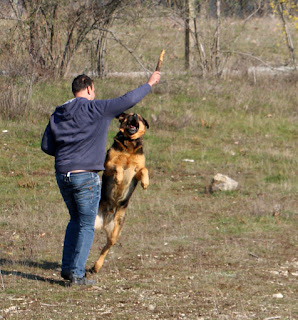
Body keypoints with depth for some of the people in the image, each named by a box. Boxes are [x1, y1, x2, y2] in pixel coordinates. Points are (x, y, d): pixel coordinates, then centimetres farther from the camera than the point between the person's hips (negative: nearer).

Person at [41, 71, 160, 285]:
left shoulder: (58, 114, 9)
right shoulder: (95, 109, -10)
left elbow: (46, 146, 10)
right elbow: (128, 100, -7)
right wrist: (150, 84, 5)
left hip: (62, 175, 6)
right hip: (86, 176, -6)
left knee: (75, 221, 21)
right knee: (86, 226, 2)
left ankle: (67, 267, 19)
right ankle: (77, 273, -1)